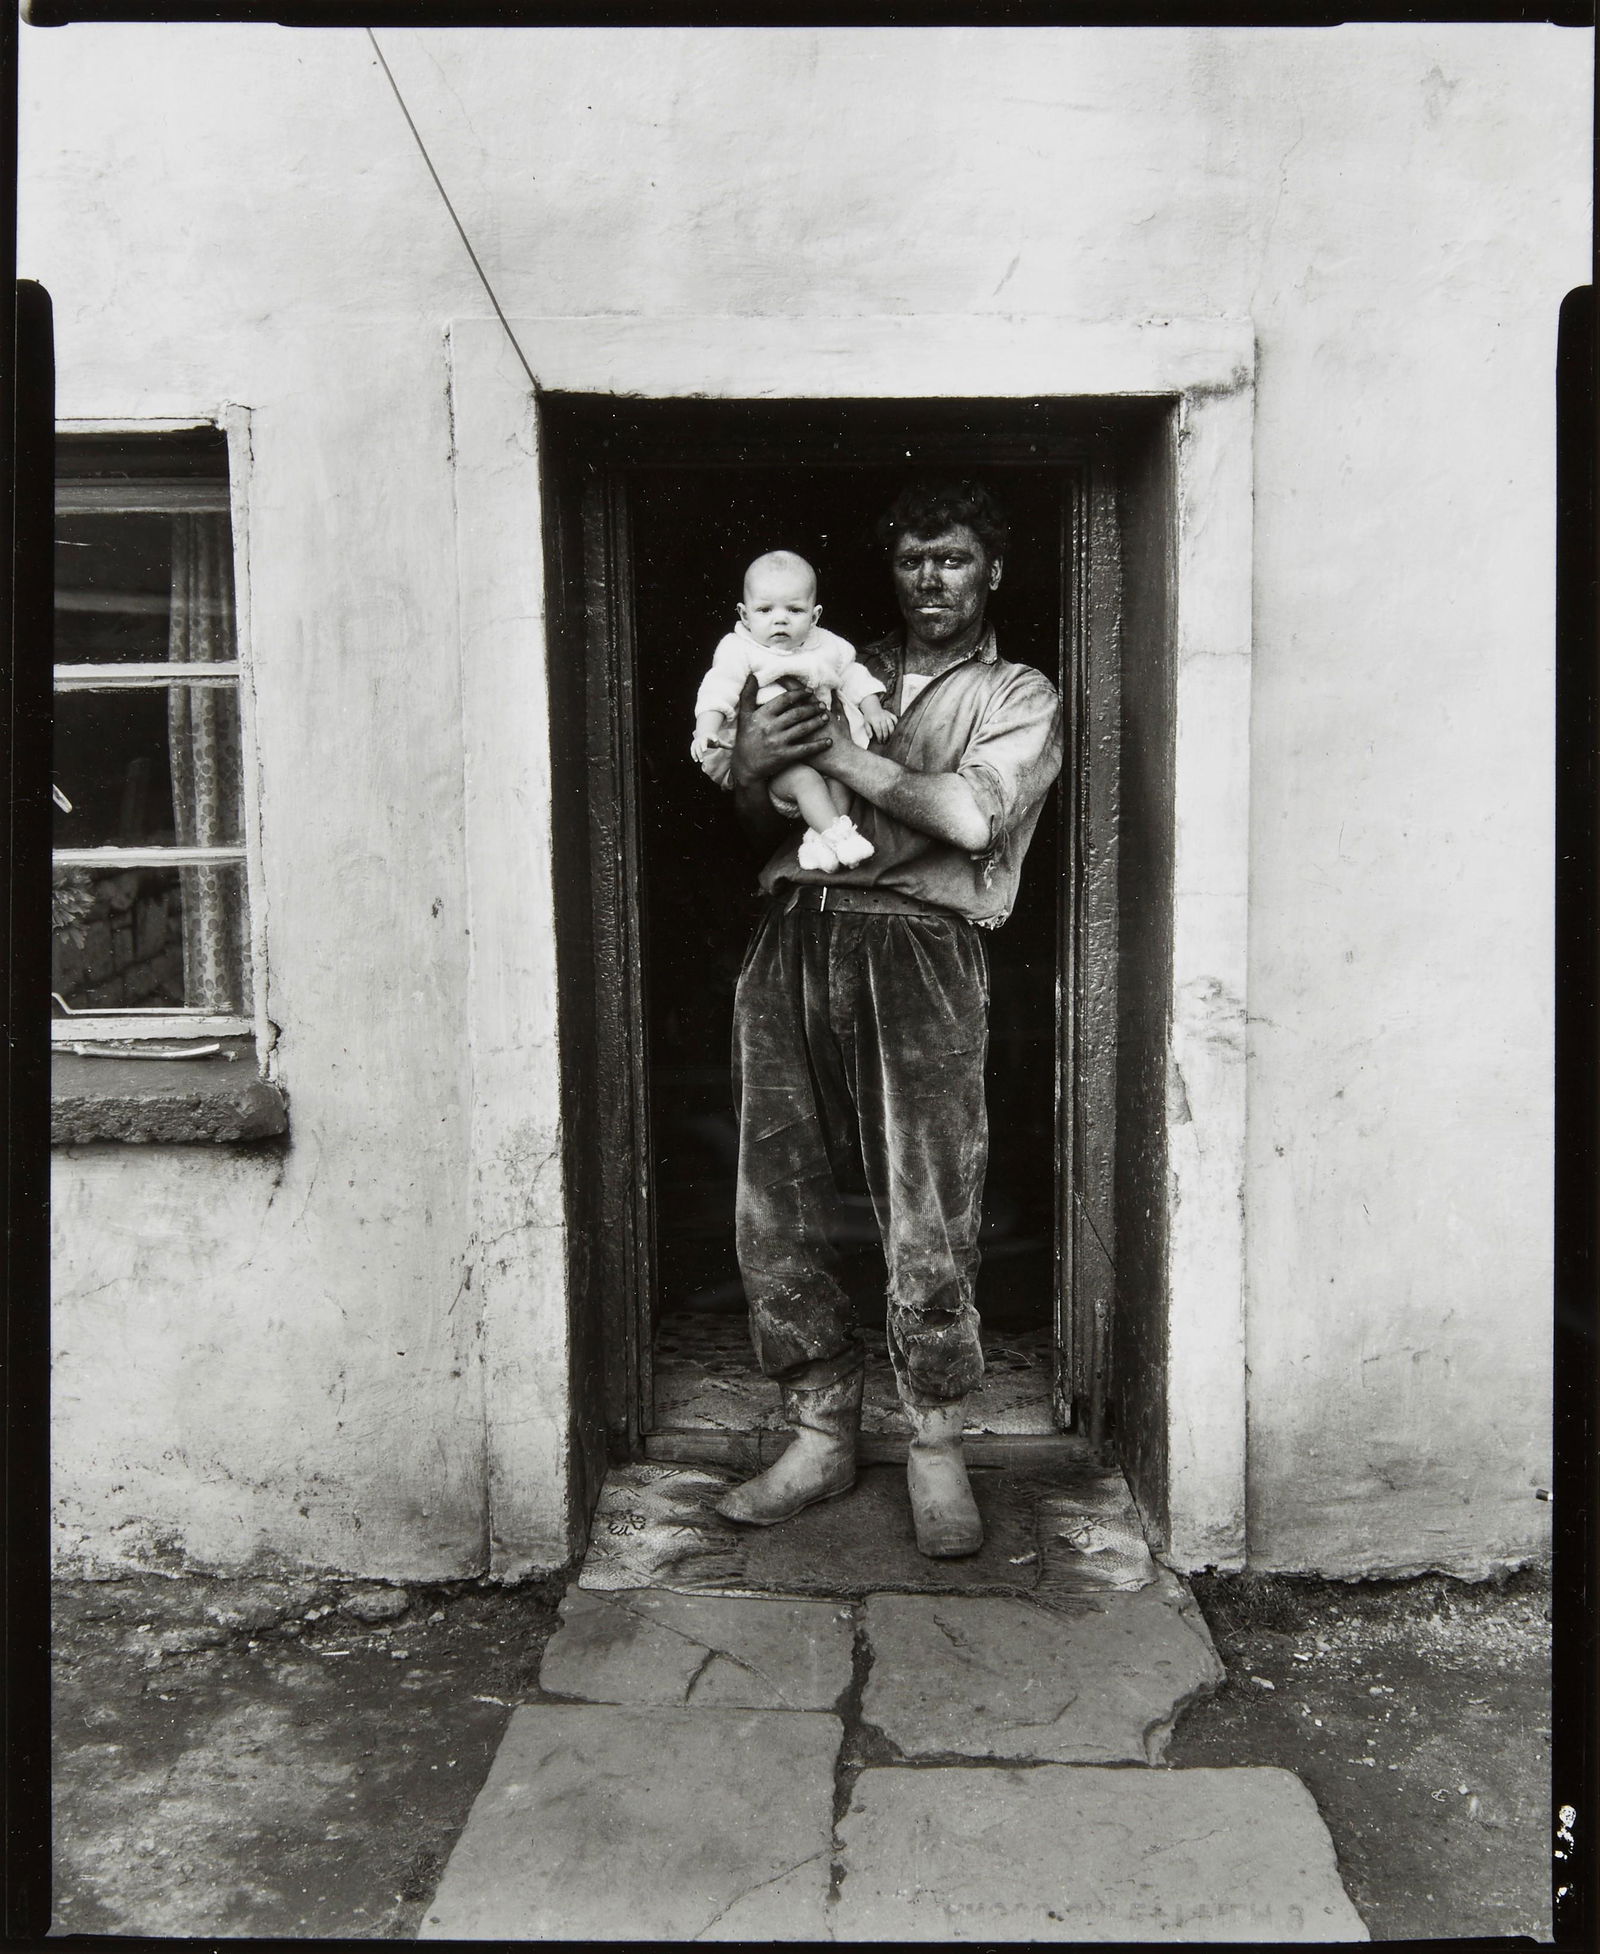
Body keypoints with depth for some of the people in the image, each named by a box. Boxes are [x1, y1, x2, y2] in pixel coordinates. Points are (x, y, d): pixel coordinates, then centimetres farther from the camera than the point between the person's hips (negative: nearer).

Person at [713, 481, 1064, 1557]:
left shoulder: (1020, 697, 12)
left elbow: (973, 816, -8)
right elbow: (766, 823, 20)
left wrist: (839, 750, -5)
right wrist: (754, 764, -2)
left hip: (919, 952, -4)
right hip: (795, 937, 4)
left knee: (930, 1230, -5)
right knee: (776, 1215, 3)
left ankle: (937, 1448, 14)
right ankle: (823, 1436, 19)